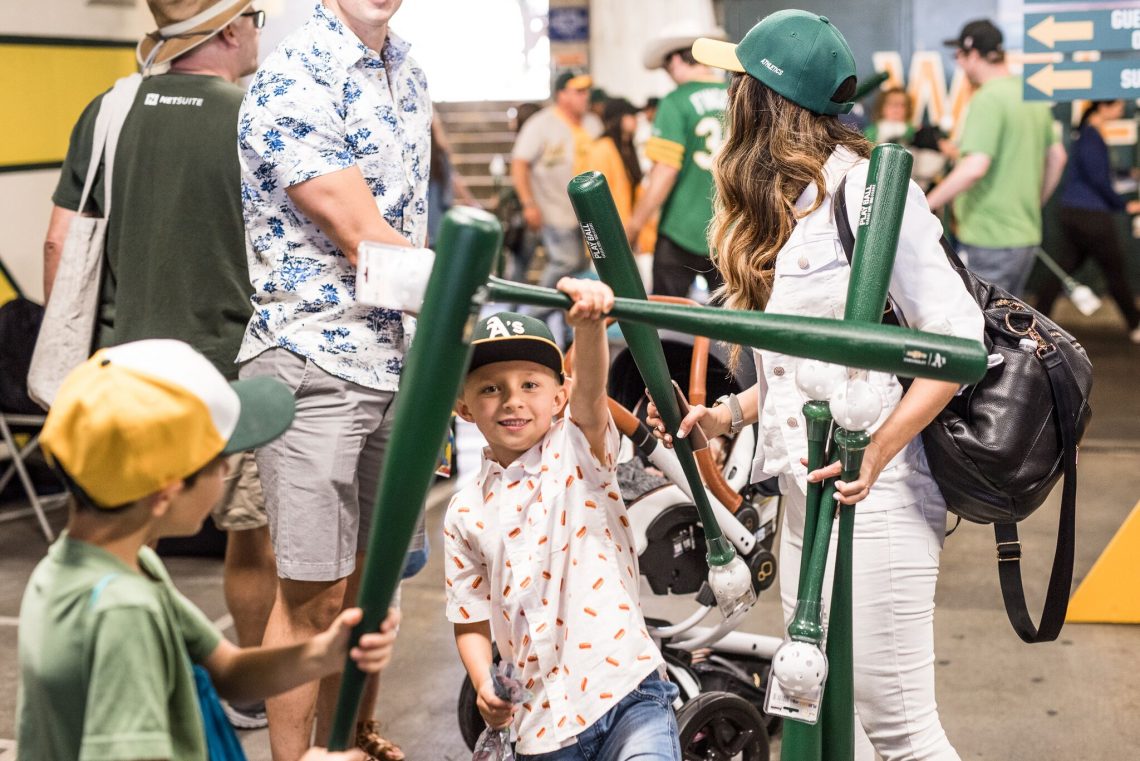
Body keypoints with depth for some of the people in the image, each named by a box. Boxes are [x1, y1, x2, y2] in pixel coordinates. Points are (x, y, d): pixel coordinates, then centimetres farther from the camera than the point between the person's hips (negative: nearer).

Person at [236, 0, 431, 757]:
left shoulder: (406, 71, 12)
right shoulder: (292, 84, -14)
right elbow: (363, 241, -18)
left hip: (400, 361, 8)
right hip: (314, 361, -8)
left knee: (372, 574, 16)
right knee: (315, 592, -4)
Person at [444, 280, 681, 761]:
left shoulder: (578, 453, 0)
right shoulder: (466, 513, 6)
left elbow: (591, 391, -22)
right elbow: (471, 622, 12)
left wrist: (588, 322, -42)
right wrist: (485, 687, -8)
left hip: (627, 695, -3)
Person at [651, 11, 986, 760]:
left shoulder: (868, 189, -12)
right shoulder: (781, 205, 16)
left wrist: (875, 453, -24)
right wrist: (728, 414, 9)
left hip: (873, 500, -9)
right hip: (803, 497, 9)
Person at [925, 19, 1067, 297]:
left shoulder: (988, 99, -16)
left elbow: (975, 167, -25)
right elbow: (1057, 157, 20)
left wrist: (925, 206, -18)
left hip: (989, 241, -9)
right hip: (1025, 238, 9)